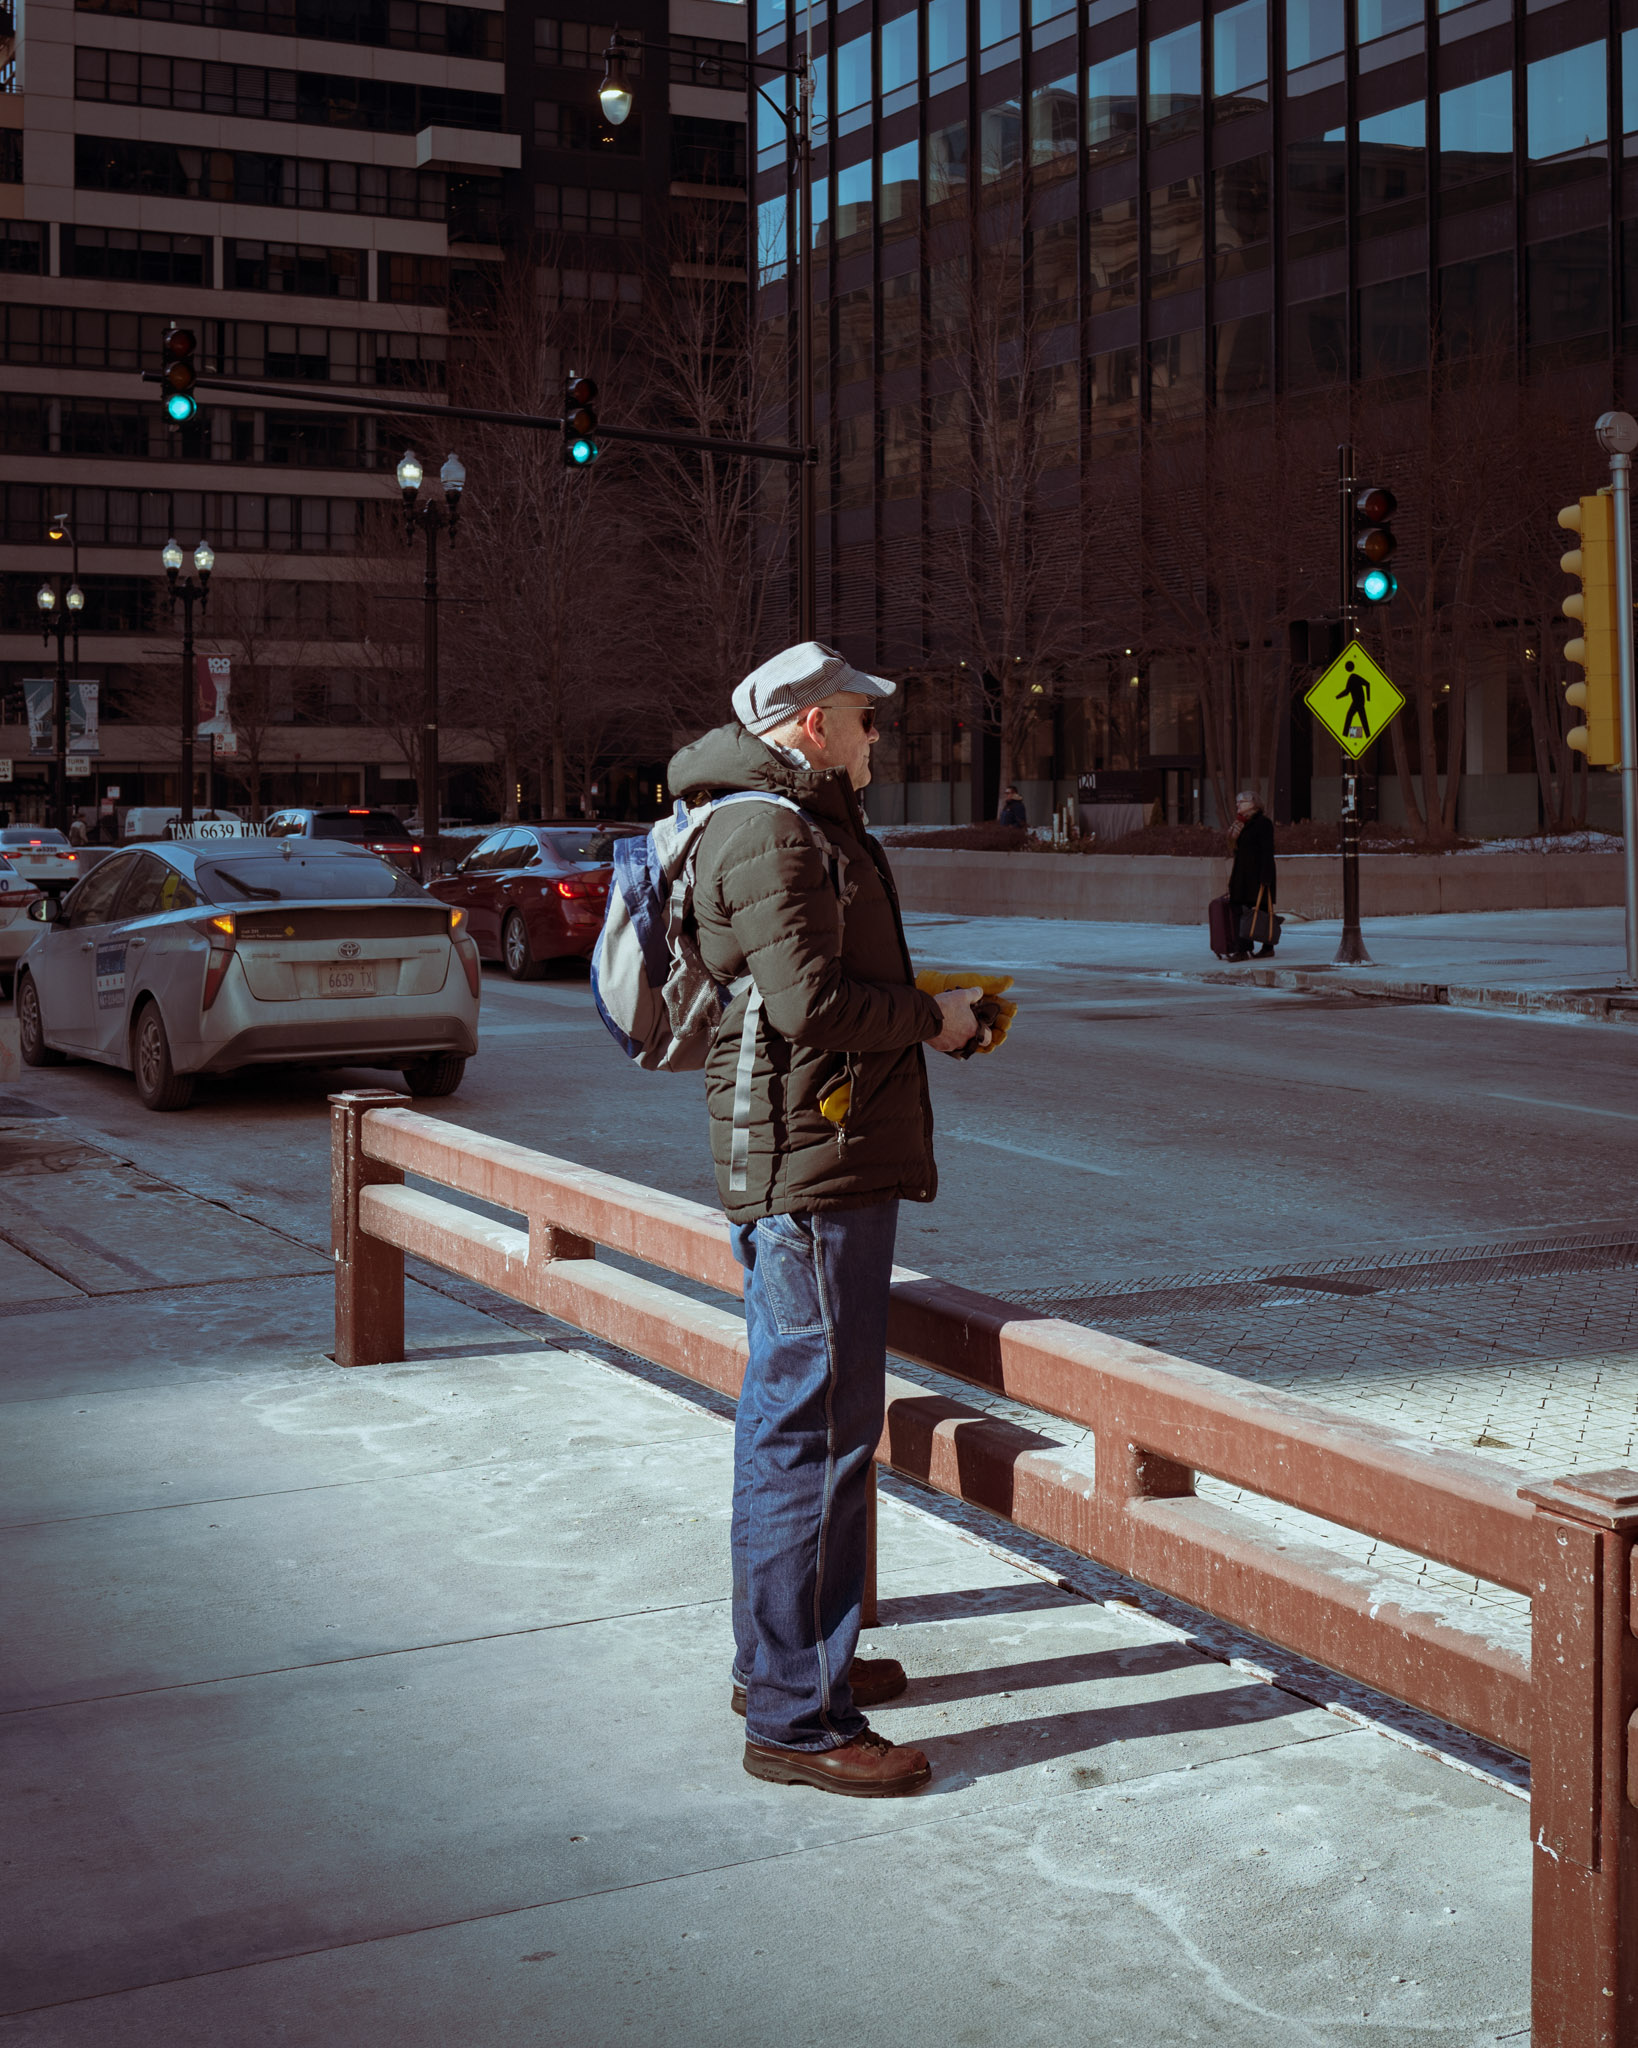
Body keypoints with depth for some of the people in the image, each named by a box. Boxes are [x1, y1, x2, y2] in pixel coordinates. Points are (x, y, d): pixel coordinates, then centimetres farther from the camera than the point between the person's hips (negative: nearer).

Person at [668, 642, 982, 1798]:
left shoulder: (800, 823, 20)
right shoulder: (768, 833, -14)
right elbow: (812, 1003, -23)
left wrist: (922, 1003, 10)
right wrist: (932, 1019, -9)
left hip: (815, 1166, 11)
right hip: (813, 1168, -11)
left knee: (790, 1418, 18)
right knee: (817, 1430, -9)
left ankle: (782, 1658, 30)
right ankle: (797, 1718, -5)